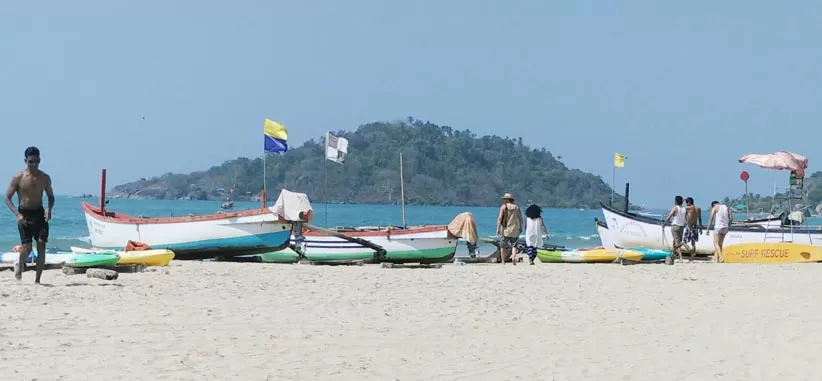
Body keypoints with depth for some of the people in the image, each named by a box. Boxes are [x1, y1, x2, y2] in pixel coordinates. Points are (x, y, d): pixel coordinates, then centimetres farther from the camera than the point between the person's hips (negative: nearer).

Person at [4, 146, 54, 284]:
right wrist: (17, 214, -17)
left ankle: (37, 280, 0)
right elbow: (7, 198, -3)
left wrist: (49, 209, -9)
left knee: (41, 246, -8)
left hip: (39, 213, 3)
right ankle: (19, 267, 24)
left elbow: (51, 197, 13)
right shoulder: (18, 178, -6)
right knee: (27, 247, -10)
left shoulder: (44, 178, 3)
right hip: (24, 214, -3)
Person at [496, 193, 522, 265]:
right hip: (514, 230, 2)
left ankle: (503, 262, 10)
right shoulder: (516, 207, 6)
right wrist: (520, 227, 18)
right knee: (514, 245, 13)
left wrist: (498, 228, -11)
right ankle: (513, 256, -13)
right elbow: (520, 219, 7)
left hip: (505, 229, -2)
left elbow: (500, 218, -12)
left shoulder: (503, 207, -5)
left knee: (503, 246, 9)